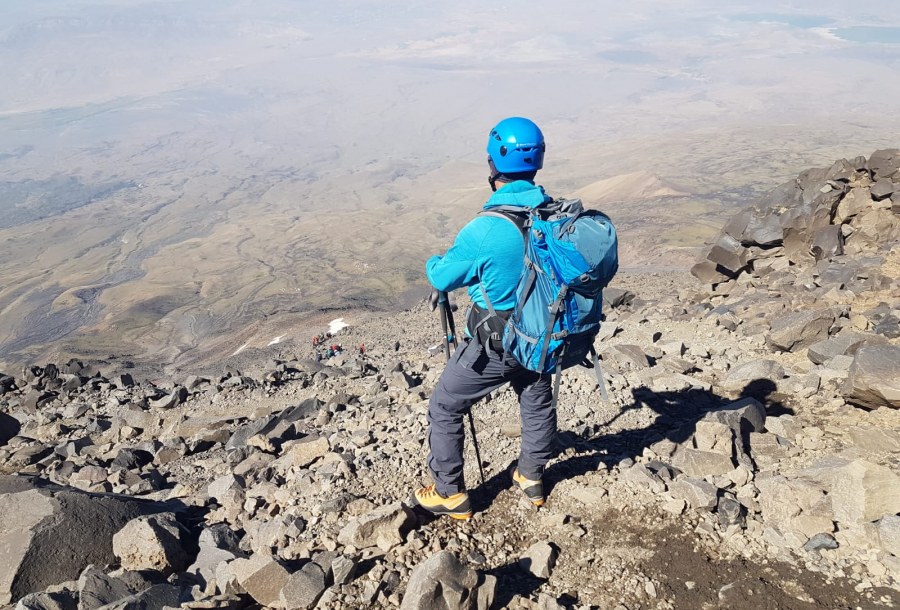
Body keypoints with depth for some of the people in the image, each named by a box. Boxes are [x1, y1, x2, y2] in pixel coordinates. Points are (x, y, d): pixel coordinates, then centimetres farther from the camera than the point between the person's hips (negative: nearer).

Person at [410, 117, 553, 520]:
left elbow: (442, 277, -12)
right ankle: (531, 478, 47)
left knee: (444, 408, 14)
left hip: (494, 345, -6)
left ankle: (450, 494, 26)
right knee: (538, 403, 28)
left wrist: (433, 265, 11)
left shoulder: (483, 231, -29)